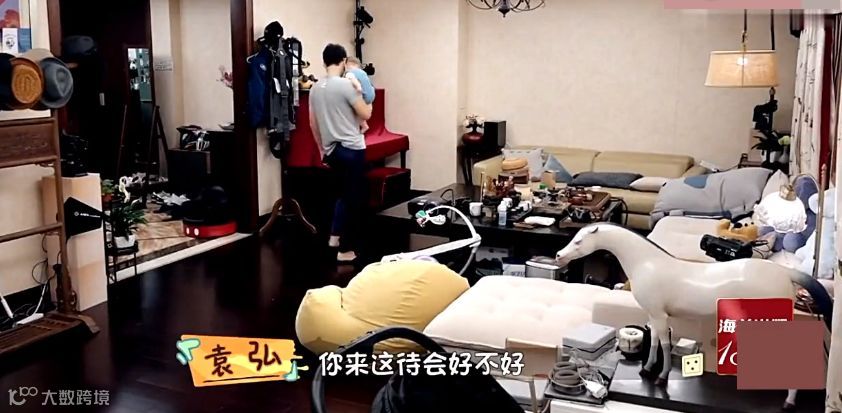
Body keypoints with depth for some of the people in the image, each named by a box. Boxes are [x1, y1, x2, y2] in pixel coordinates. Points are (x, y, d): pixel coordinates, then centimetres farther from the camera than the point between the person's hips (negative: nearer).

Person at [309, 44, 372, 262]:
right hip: (352, 149, -7)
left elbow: (313, 124, 12)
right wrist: (368, 99, 11)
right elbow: (365, 115, -10)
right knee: (354, 199, 2)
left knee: (344, 193, 25)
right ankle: (346, 250, 6)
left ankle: (335, 236, 22)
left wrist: (322, 149, 22)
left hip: (332, 150, 7)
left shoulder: (315, 87, 6)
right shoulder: (346, 84, -15)